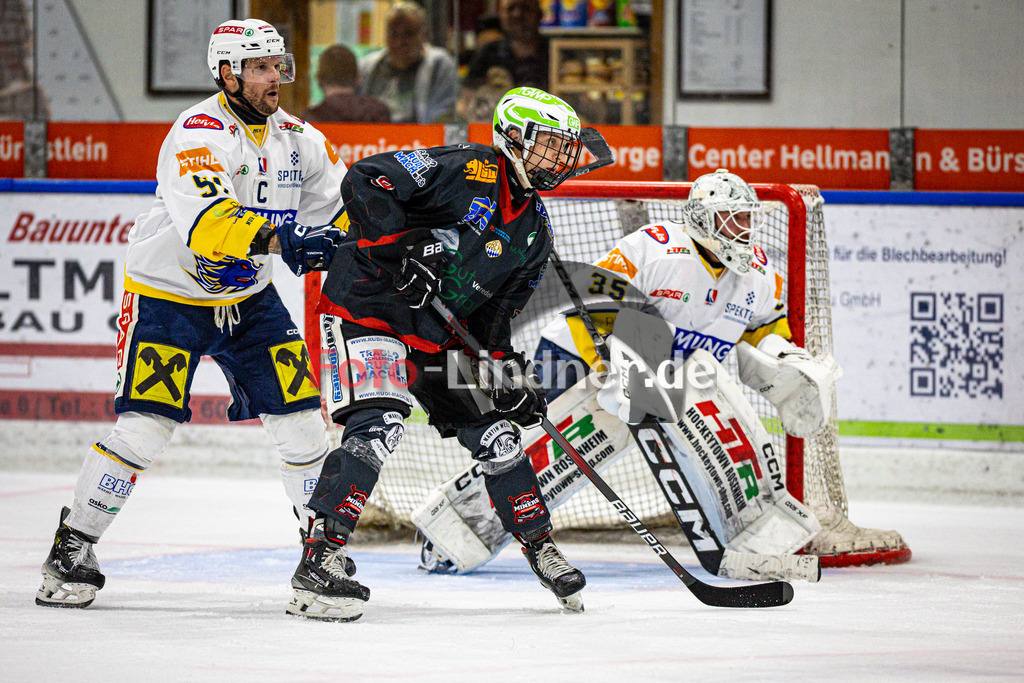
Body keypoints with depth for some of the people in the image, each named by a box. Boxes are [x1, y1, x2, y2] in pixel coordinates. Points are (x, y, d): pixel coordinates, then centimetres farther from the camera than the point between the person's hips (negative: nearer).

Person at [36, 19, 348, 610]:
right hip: (168, 295, -6)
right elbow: (204, 221, -41)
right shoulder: (199, 134, -24)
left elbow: (342, 203, 11)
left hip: (250, 298, 6)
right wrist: (275, 239, -51)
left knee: (301, 415, -1)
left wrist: (340, 240, -11)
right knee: (146, 427, -14)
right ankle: (74, 550, -2)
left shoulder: (297, 139, -2)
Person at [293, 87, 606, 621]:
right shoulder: (465, 171, -18)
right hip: (368, 304, -8)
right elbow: (364, 181, -25)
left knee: (494, 432, 8)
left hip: (435, 331, 8)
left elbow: (498, 306, 14)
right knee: (378, 425, -25)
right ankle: (321, 560, -26)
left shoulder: (535, 229, 8)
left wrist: (508, 368, 1)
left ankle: (539, 544, 26)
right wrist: (402, 247, -30)